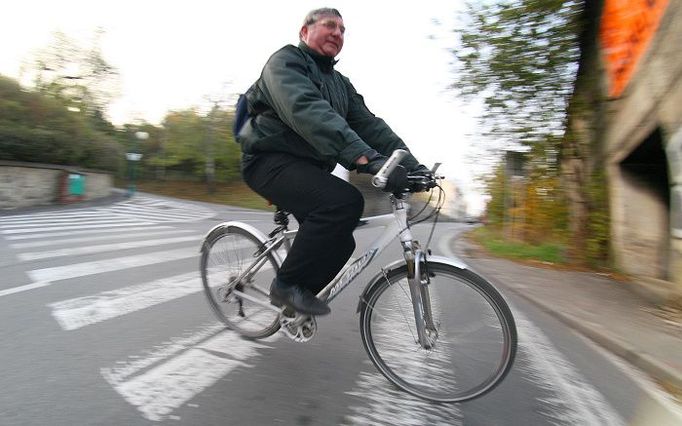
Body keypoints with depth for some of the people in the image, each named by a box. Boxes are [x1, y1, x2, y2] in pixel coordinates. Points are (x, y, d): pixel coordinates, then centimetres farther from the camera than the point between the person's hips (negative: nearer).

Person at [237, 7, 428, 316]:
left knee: (341, 243, -1)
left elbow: (368, 124, 7)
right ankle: (288, 284, -13)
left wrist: (412, 165, -7)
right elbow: (307, 110, -25)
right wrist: (363, 156, -39)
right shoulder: (286, 60, -4)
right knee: (345, 201, -29)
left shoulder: (340, 83, 20)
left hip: (308, 169, 8)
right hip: (271, 160, -7)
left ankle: (297, 297, 19)